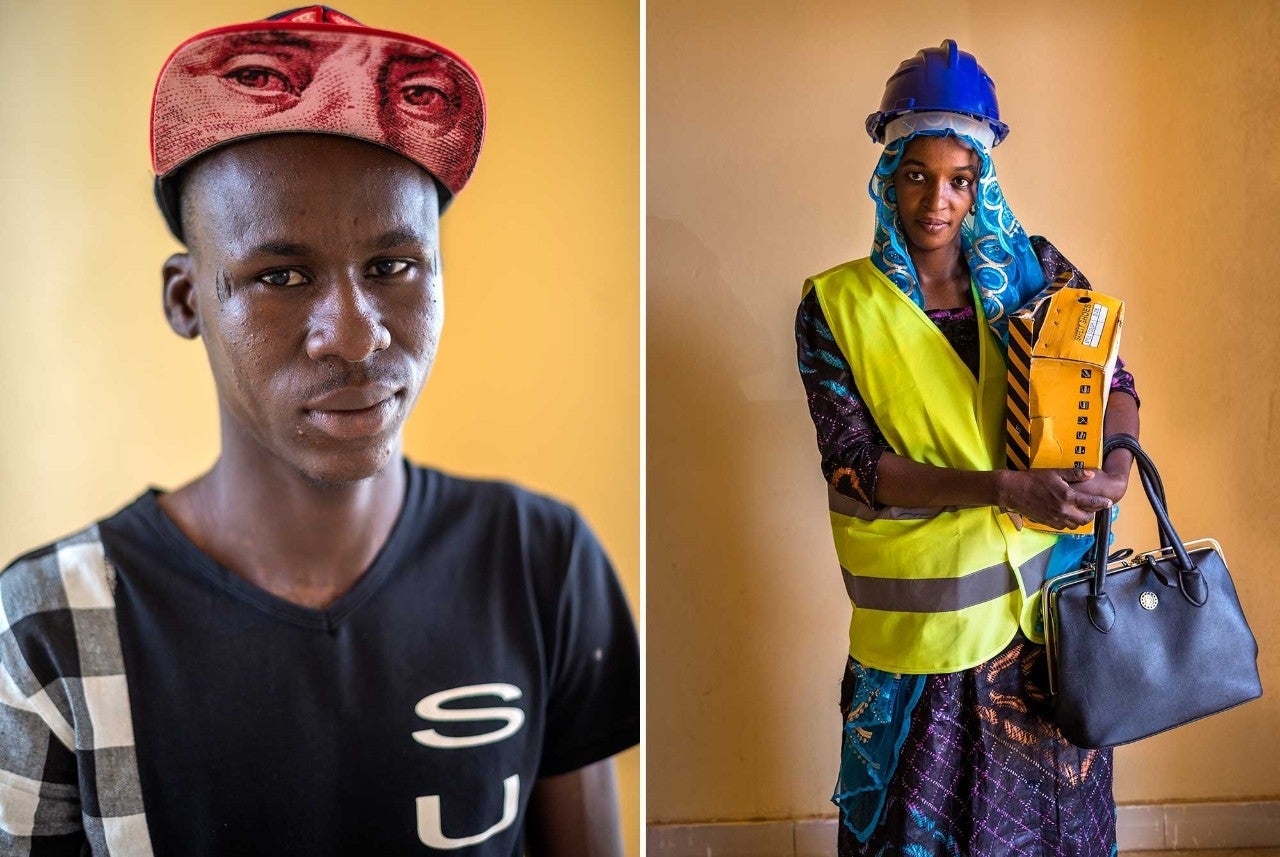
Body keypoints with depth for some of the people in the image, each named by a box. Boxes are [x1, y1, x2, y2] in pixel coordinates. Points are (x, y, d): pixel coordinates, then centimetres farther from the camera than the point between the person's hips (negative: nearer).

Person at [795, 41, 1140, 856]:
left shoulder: (1033, 269, 2)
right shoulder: (836, 306, -6)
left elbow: (1110, 377, 8)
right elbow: (854, 466, -13)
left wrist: (1116, 462, -14)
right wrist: (1010, 489, -23)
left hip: (1047, 593, 3)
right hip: (922, 620, -2)